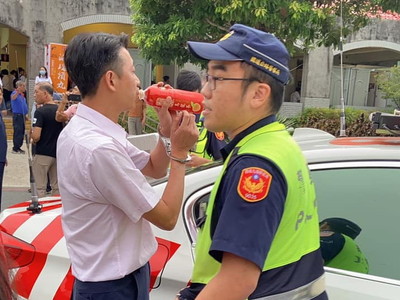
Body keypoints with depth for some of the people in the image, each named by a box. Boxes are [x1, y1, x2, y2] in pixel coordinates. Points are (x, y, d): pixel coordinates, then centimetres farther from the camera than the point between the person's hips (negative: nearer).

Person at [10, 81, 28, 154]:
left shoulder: (22, 95, 14)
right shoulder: (15, 93, -13)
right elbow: (13, 98, -39)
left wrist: (26, 114, 21)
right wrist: (17, 92, -59)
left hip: (22, 115, 9)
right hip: (17, 115, -9)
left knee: (22, 132, 12)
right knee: (18, 132, -6)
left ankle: (18, 147, 20)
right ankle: (15, 148, 0)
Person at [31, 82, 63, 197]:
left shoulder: (40, 112, -15)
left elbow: (36, 136, -21)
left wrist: (31, 136, 0)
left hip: (42, 154, -6)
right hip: (58, 153, 6)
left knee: (41, 188, 2)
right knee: (56, 187, 12)